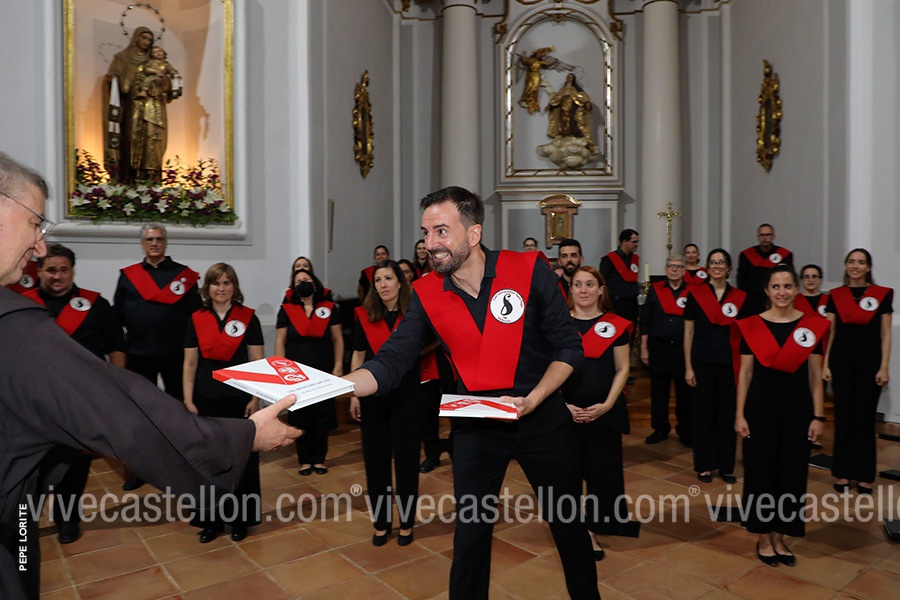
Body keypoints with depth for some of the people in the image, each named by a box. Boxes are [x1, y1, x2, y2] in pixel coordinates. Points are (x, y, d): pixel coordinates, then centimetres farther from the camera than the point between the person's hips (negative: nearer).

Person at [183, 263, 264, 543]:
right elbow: (190, 364, 5)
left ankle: (240, 519, 21)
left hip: (240, 400, -2)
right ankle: (211, 520, 25)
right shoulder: (196, 320, 3)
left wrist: (255, 398, -7)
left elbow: (257, 361, -2)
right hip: (207, 401, 2)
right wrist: (188, 400, 0)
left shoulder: (248, 317, -3)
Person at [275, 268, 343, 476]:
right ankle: (305, 460, 18)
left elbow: (337, 339, 3)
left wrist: (338, 366, -4)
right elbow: (280, 342, 2)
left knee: (322, 416, 4)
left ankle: (319, 459, 18)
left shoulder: (329, 308, 2)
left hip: (323, 371, 0)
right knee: (300, 417, 5)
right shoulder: (286, 310, 2)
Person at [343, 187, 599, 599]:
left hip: (542, 420, -1)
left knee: (567, 521, 17)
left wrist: (533, 399, -22)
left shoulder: (530, 270, -15)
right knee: (471, 531, 12)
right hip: (475, 424, 1)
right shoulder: (427, 294, -8)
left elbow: (569, 347, -10)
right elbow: (392, 361, -14)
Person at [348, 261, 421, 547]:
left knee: (406, 458, 7)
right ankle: (381, 522, 27)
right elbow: (358, 356, 6)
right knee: (375, 459, 10)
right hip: (373, 394, 2)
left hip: (407, 394, -2)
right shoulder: (364, 315, 0)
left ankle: (406, 523, 25)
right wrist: (354, 394, 3)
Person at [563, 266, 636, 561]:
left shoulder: (616, 325, 1)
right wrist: (562, 405, -10)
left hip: (605, 412, 1)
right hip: (565, 412, 0)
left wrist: (606, 404, -9)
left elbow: (622, 369, 2)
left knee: (602, 473, 8)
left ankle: (593, 530, 26)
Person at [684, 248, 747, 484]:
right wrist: (688, 367, -4)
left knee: (728, 414, 7)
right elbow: (688, 332, 0)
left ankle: (726, 466, 21)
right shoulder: (695, 294, -1)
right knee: (703, 413, 5)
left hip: (730, 362, 2)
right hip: (703, 362, -1)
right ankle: (704, 465, 18)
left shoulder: (740, 297, 4)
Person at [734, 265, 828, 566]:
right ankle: (763, 539, 22)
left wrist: (818, 416, -1)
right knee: (760, 473, 6)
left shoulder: (812, 325, 0)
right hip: (760, 408, -1)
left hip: (797, 409, 2)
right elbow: (745, 372, -1)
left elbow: (815, 374, 2)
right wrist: (740, 414, -4)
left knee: (792, 474, 9)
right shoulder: (752, 325, -3)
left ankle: (779, 538, 26)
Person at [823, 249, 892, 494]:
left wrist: (884, 367, -6)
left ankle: (864, 476, 16)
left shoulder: (882, 294, 0)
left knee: (865, 418, 5)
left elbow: (885, 334, -1)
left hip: (869, 361, -1)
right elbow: (829, 333, 6)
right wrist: (825, 364, 1)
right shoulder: (836, 295, 5)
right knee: (843, 417, 7)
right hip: (841, 360, 1)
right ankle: (842, 473, 16)